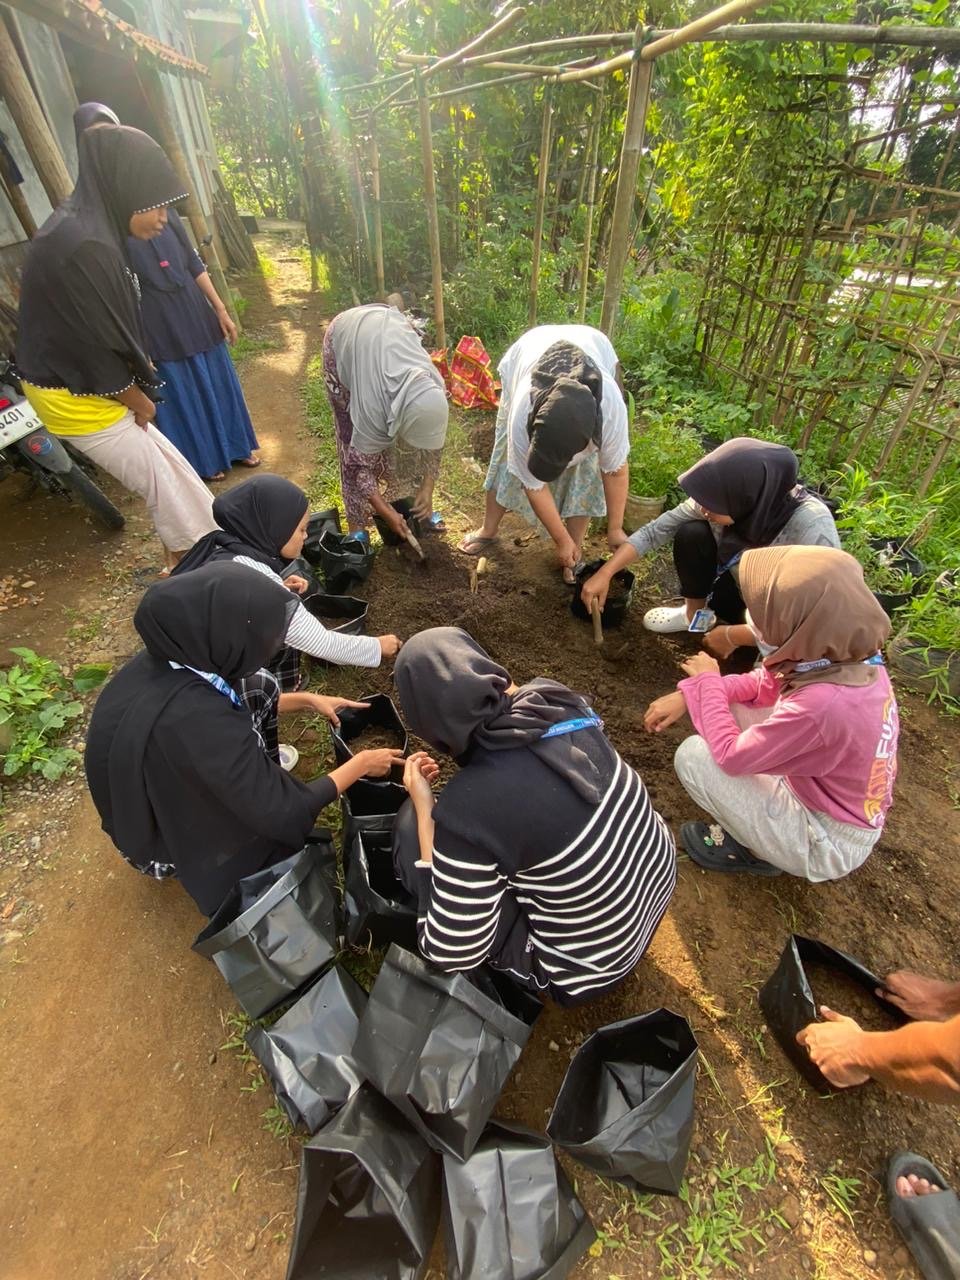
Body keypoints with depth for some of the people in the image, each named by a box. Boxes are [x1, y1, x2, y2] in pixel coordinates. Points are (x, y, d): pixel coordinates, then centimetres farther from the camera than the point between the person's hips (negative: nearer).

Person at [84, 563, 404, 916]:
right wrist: (360, 765, -19)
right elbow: (281, 814, -31)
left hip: (148, 813, 7)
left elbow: (237, 706, 4)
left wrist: (307, 699, 0)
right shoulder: (197, 720, -41)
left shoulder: (166, 659, -17)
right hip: (176, 844, -7)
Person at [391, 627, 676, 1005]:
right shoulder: (555, 701, -17)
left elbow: (452, 954, -15)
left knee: (412, 827, -3)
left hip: (592, 965, -5)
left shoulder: (468, 810, -33)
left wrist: (425, 812, -16)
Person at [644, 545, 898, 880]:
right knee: (726, 701, 3)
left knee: (693, 756, -18)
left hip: (830, 846, -7)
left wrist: (706, 682, -12)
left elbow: (729, 755, -26)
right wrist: (689, 695, -8)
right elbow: (767, 684, 1)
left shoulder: (822, 705, -39)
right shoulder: (857, 658, -13)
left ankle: (756, 850, 6)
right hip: (846, 811, 7)